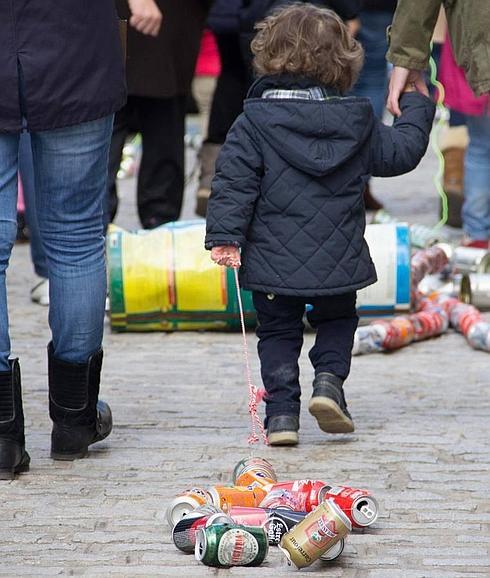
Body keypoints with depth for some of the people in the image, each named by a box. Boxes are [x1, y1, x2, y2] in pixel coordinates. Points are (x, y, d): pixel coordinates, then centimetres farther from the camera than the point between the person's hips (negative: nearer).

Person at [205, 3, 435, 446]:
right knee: (337, 320, 23)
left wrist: (225, 235, -11)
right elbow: (401, 152, 14)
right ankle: (329, 380, 0)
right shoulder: (356, 121, 0)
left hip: (274, 261, -1)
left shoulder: (254, 123, -7)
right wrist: (416, 106, 30)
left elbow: (234, 182, -12)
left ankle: (282, 410, 1)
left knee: (278, 332, 13)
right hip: (338, 259, 1)